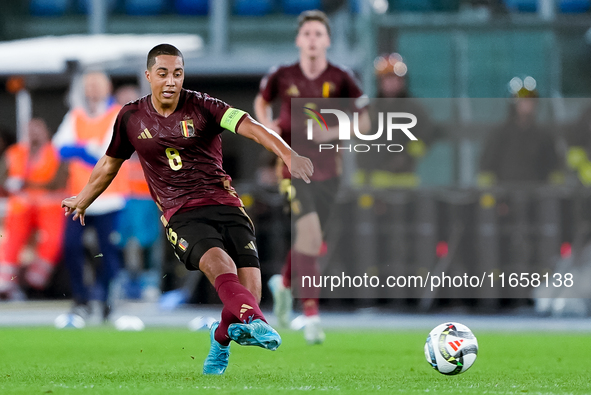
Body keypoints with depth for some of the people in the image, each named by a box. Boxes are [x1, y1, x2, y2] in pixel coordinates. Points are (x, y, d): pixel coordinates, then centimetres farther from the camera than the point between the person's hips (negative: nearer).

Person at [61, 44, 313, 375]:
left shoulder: (202, 107, 0)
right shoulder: (131, 118, 7)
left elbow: (251, 128, -15)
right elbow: (110, 164, 26)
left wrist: (288, 155, -32)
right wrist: (82, 201, 40)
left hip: (224, 203, 0)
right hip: (182, 216, 0)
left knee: (250, 292, -15)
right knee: (218, 260, -33)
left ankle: (222, 337, 17)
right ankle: (255, 323, -59)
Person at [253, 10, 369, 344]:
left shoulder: (341, 79, -5)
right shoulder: (283, 77, -3)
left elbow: (364, 122, -2)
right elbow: (262, 102, 17)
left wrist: (333, 132, -18)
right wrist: (267, 124, -3)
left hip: (327, 169, 2)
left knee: (311, 240, 13)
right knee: (310, 233, -21)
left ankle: (284, 283, 46)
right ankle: (312, 312, -17)